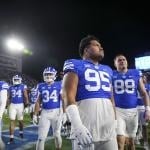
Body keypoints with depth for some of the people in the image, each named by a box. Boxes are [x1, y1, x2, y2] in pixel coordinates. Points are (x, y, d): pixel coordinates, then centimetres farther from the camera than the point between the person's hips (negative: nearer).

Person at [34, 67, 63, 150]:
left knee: (57, 135, 12)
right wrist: (35, 114, 8)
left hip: (57, 112, -1)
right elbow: (38, 101, 10)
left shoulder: (59, 85, -2)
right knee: (41, 137, -1)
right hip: (45, 113, 2)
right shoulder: (41, 86, 5)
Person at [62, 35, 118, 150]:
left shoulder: (107, 70, 20)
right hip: (85, 125, -6)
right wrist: (77, 126, -19)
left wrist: (115, 121, 18)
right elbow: (68, 96, -10)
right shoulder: (76, 66, 0)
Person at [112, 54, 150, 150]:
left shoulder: (136, 74, 5)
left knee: (131, 140, 16)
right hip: (117, 110, -2)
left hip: (133, 111, 3)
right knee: (120, 141, -11)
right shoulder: (112, 75, 0)